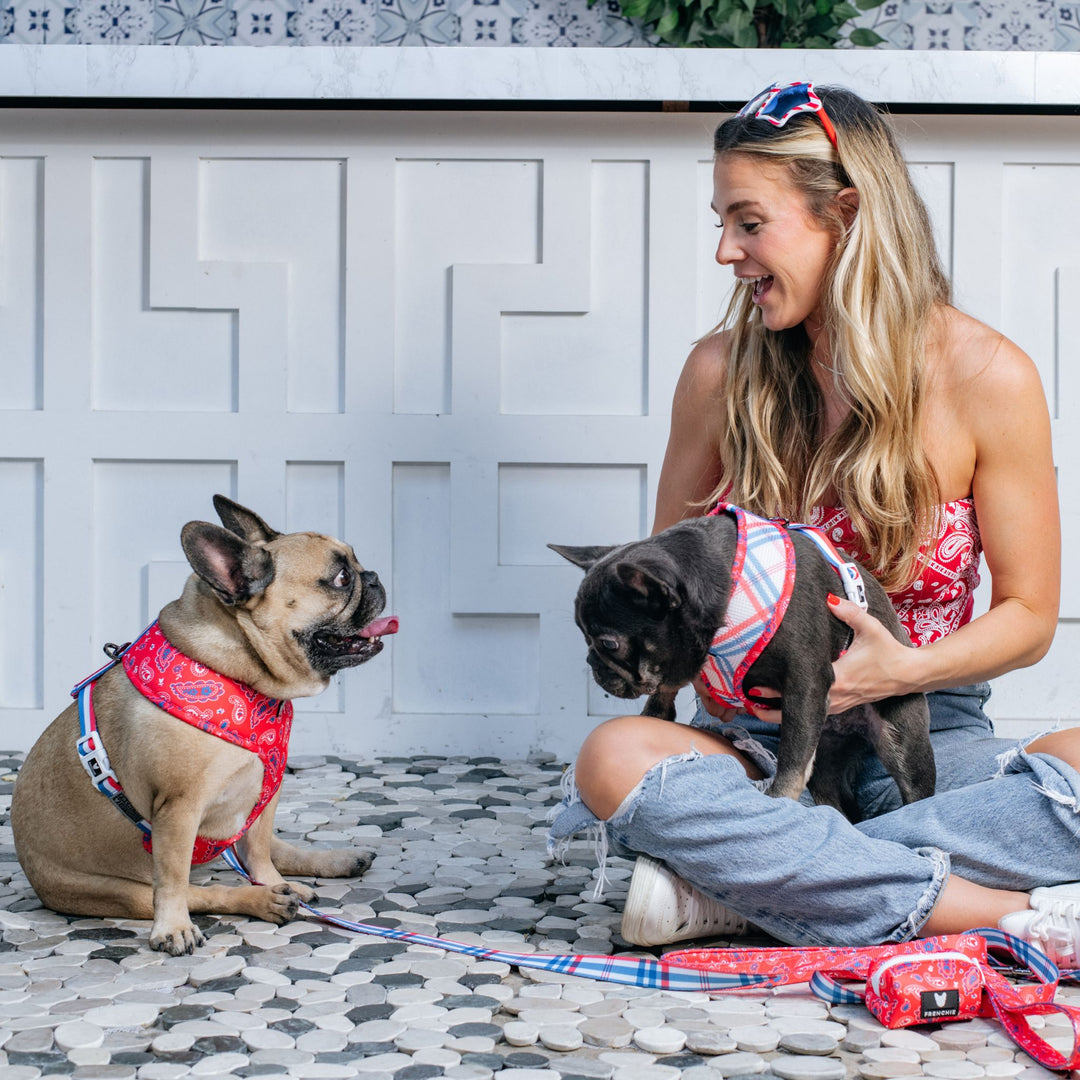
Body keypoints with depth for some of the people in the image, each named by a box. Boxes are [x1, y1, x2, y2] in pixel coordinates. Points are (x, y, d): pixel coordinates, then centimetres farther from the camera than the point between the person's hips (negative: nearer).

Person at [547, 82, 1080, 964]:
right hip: (757, 739, 1)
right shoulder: (722, 371, 2)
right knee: (614, 759, -32)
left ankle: (737, 886, -29)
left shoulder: (988, 377, -4)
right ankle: (1004, 914, -31)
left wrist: (901, 671, -19)